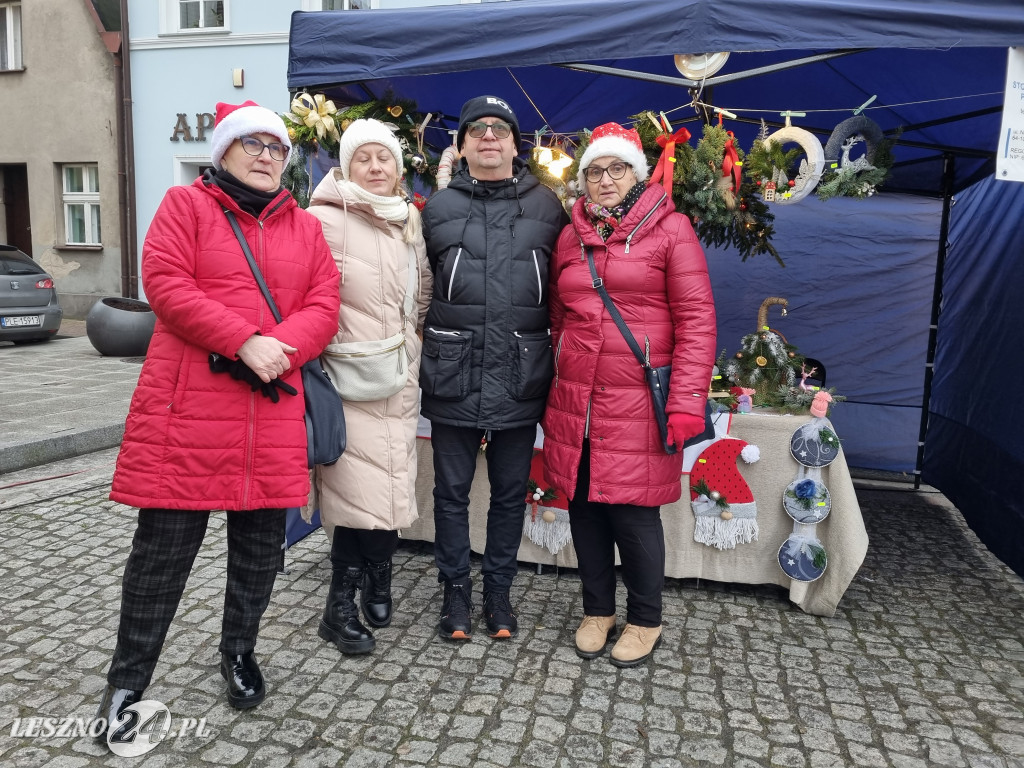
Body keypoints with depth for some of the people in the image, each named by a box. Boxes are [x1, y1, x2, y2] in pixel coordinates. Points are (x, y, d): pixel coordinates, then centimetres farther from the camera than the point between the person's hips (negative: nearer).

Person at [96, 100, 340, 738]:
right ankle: (128, 680, 20)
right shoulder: (186, 206, 7)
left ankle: (240, 653, 34)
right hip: (187, 409, -3)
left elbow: (324, 303, 6)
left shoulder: (305, 227, 17)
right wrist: (245, 342, -17)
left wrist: (280, 348, -13)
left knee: (261, 546, 11)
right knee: (164, 548, 2)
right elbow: (167, 285, -8)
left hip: (273, 412, 4)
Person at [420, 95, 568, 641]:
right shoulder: (438, 208, 7)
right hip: (452, 378, 0)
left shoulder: (546, 207, 7)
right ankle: (456, 590, 27)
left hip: (520, 378, 0)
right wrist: (435, 350, 9)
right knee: (451, 490, 9)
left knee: (510, 492, 12)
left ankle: (498, 590, 29)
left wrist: (553, 354, 7)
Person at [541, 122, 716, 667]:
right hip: (575, 404, 5)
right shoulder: (571, 236, 13)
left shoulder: (670, 229, -1)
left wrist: (686, 403, -14)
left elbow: (696, 320, -7)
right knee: (584, 507, 11)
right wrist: (553, 394, 15)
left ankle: (645, 621, 24)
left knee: (634, 511, 2)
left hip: (638, 406, -4)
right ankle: (597, 610, 31)